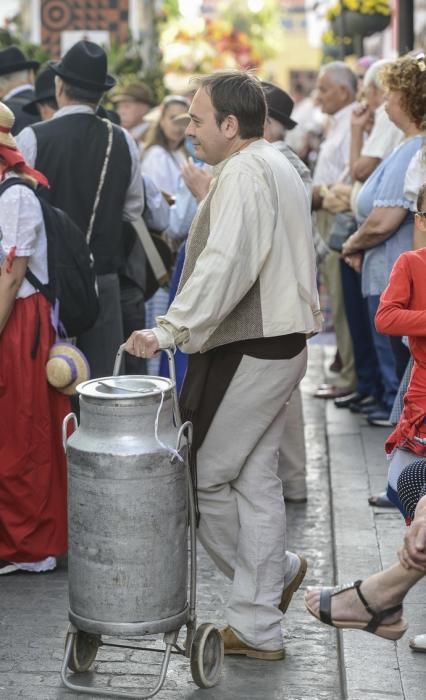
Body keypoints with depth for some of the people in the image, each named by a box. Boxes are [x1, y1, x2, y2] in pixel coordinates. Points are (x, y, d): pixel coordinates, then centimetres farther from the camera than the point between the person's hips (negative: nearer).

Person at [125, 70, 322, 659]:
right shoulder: (278, 168, 18)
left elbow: (225, 264, -28)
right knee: (256, 482, 12)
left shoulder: (243, 174, -15)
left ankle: (276, 569, 17)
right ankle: (258, 628, 18)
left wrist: (172, 328, -31)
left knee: (200, 477, 1)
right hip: (280, 343, 10)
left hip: (246, 354, -10)